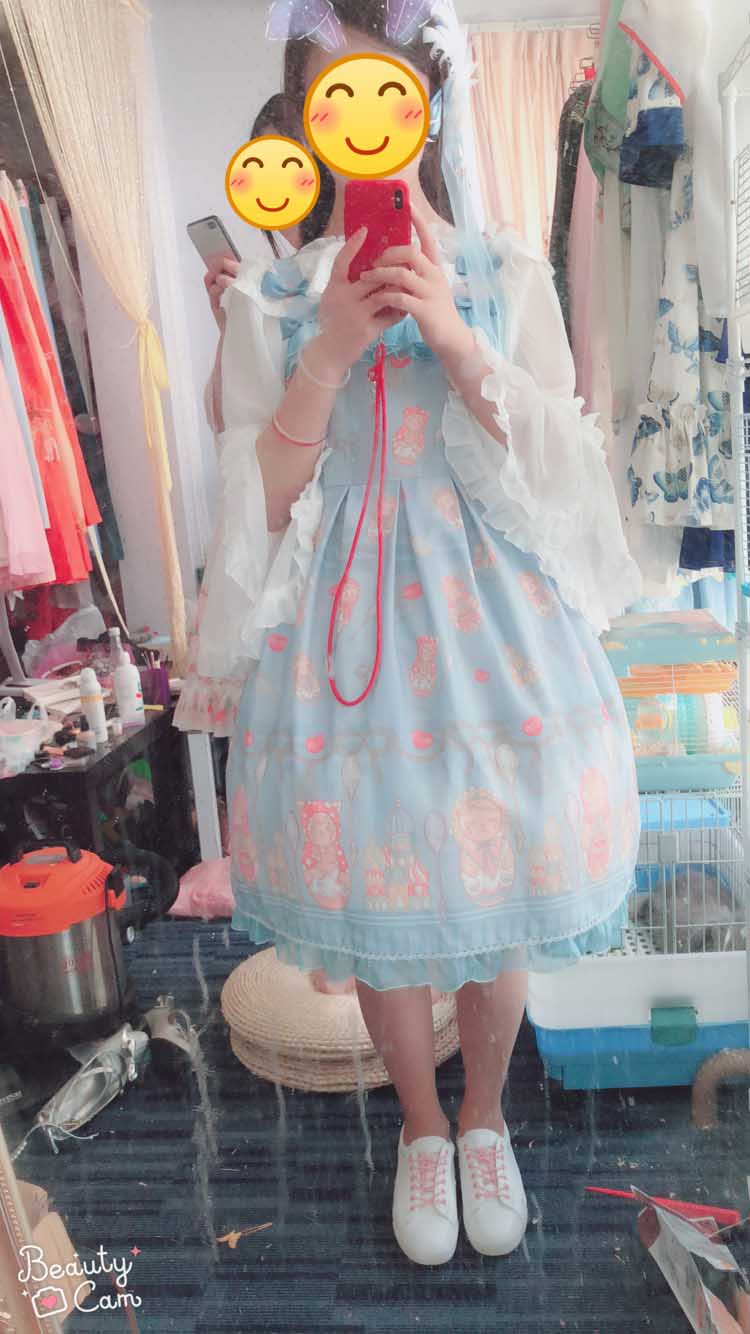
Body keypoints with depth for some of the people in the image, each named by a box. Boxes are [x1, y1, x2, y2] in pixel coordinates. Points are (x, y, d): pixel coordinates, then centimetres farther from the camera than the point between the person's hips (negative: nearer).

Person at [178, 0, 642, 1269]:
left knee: (495, 907, 11)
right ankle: (421, 1127, 43)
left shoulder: (504, 271, 4)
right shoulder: (271, 296, 3)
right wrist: (331, 355, -16)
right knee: (378, 912, 12)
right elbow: (260, 495, -3)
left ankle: (484, 1116, 43)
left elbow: (559, 461, -2)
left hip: (489, 619, 1)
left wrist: (451, 335, -14)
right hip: (346, 634, 0)